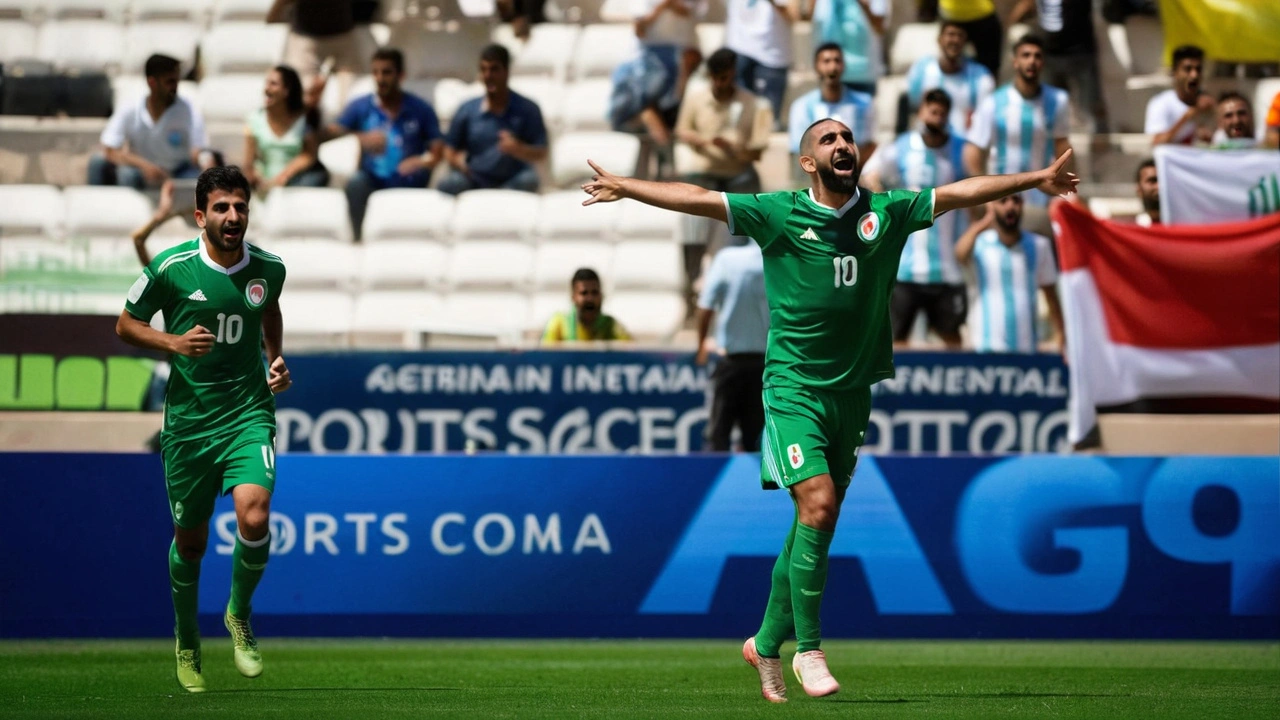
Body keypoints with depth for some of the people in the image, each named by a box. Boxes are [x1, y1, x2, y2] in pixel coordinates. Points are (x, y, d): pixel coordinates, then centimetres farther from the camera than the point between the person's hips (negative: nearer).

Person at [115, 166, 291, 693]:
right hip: (188, 419, 0)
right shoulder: (171, 268, -10)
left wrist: (276, 358, 9)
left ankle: (240, 614, 7)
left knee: (253, 518, -22)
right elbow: (126, 324, 2)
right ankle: (186, 639, 37)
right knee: (190, 540, 10)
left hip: (249, 415, 1)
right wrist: (173, 342, -15)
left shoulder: (268, 269, -1)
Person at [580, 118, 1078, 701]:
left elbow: (960, 192, 11)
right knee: (818, 506, -18)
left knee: (814, 523, 8)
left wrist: (1035, 179, 11)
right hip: (794, 387, -4)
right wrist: (626, 188, -12)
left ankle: (767, 642, 24)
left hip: (853, 390, 4)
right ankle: (808, 649, -8)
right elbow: (699, 199, -6)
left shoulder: (886, 212, 5)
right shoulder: (779, 214, -3)